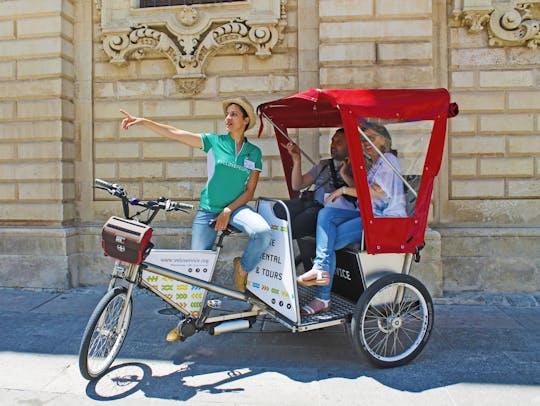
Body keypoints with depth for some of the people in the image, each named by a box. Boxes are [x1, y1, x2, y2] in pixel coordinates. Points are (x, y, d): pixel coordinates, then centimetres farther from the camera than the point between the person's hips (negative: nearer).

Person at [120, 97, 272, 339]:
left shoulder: (254, 152, 5)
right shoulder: (214, 142, 1)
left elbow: (250, 191, 1)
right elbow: (173, 133, -6)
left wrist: (228, 211, -12)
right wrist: (142, 121, -17)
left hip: (236, 208, 1)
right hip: (208, 210, 0)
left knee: (263, 232, -31)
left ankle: (242, 269, -1)